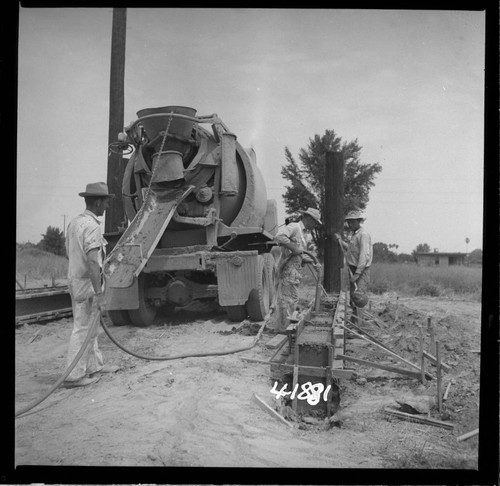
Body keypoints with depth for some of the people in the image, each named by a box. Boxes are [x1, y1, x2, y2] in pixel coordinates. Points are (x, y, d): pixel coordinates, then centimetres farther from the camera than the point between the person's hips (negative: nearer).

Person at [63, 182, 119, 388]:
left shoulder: (74, 222, 9)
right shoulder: (92, 226, -19)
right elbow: (92, 261, -26)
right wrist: (98, 292, -25)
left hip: (74, 280, 9)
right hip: (87, 284, -9)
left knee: (88, 327, 18)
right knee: (83, 330, -1)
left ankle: (94, 366, 29)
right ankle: (74, 376, 5)